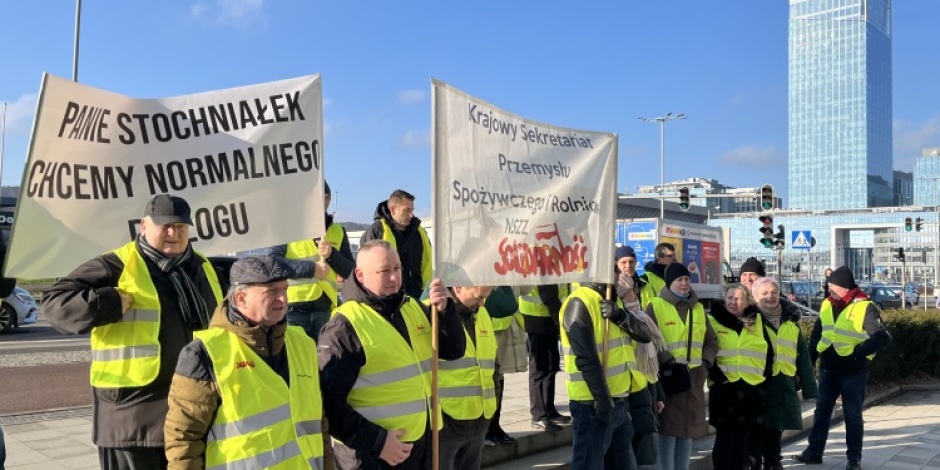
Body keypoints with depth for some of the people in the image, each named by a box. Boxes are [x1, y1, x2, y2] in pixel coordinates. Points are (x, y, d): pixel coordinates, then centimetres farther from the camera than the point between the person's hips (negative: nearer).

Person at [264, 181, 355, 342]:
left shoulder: (338, 231, 14)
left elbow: (351, 272, 11)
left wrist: (332, 255, -7)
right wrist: (311, 268, -17)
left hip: (324, 310, 4)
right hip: (292, 308, -4)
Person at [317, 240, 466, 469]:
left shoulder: (414, 308, 8)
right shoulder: (345, 327, -15)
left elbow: (454, 351, 7)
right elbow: (330, 401, -18)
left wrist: (444, 310, -9)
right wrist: (376, 441, -22)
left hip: (422, 445, 7)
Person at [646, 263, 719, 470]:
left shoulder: (698, 309, 16)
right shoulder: (656, 306, -3)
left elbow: (711, 341, 20)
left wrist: (705, 362, 5)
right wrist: (668, 361, -16)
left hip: (694, 378, 6)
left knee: (688, 429, 10)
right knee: (669, 429, -4)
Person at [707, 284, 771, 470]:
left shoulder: (757, 322, 12)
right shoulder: (713, 321, 1)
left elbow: (768, 352, 15)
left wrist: (763, 375, 4)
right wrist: (715, 374, -14)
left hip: (752, 388, 4)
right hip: (724, 387, -3)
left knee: (743, 437, 11)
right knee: (725, 437, -1)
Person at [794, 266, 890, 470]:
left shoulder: (865, 307, -14)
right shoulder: (826, 305, 5)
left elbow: (883, 337, -18)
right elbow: (817, 333, 13)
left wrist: (858, 351, -20)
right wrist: (810, 359, 8)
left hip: (853, 372, -6)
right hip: (828, 369, 6)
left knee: (852, 415, 6)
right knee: (821, 410, 12)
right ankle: (814, 451, 22)